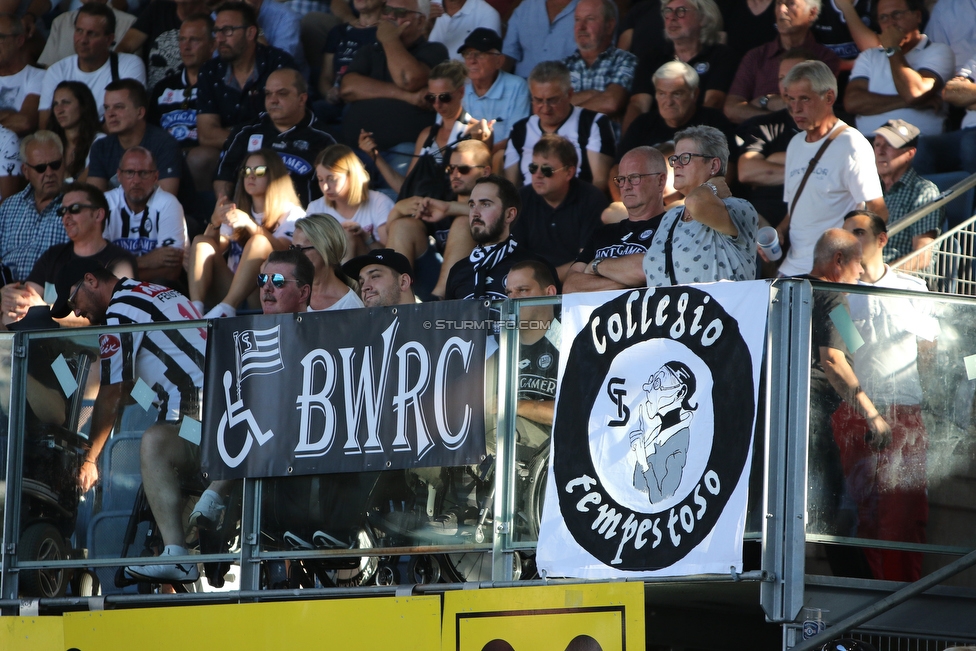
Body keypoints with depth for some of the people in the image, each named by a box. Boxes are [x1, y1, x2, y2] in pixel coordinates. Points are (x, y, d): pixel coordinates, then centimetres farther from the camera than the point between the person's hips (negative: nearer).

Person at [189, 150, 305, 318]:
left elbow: (283, 250, -15)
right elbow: (216, 249, 6)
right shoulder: (235, 212, 21)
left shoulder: (291, 214, 6)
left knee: (259, 241, -27)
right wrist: (214, 223, -14)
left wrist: (249, 224, -28)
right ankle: (195, 308, -35)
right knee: (201, 241, -12)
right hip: (230, 289, 4)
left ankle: (226, 309, -46)